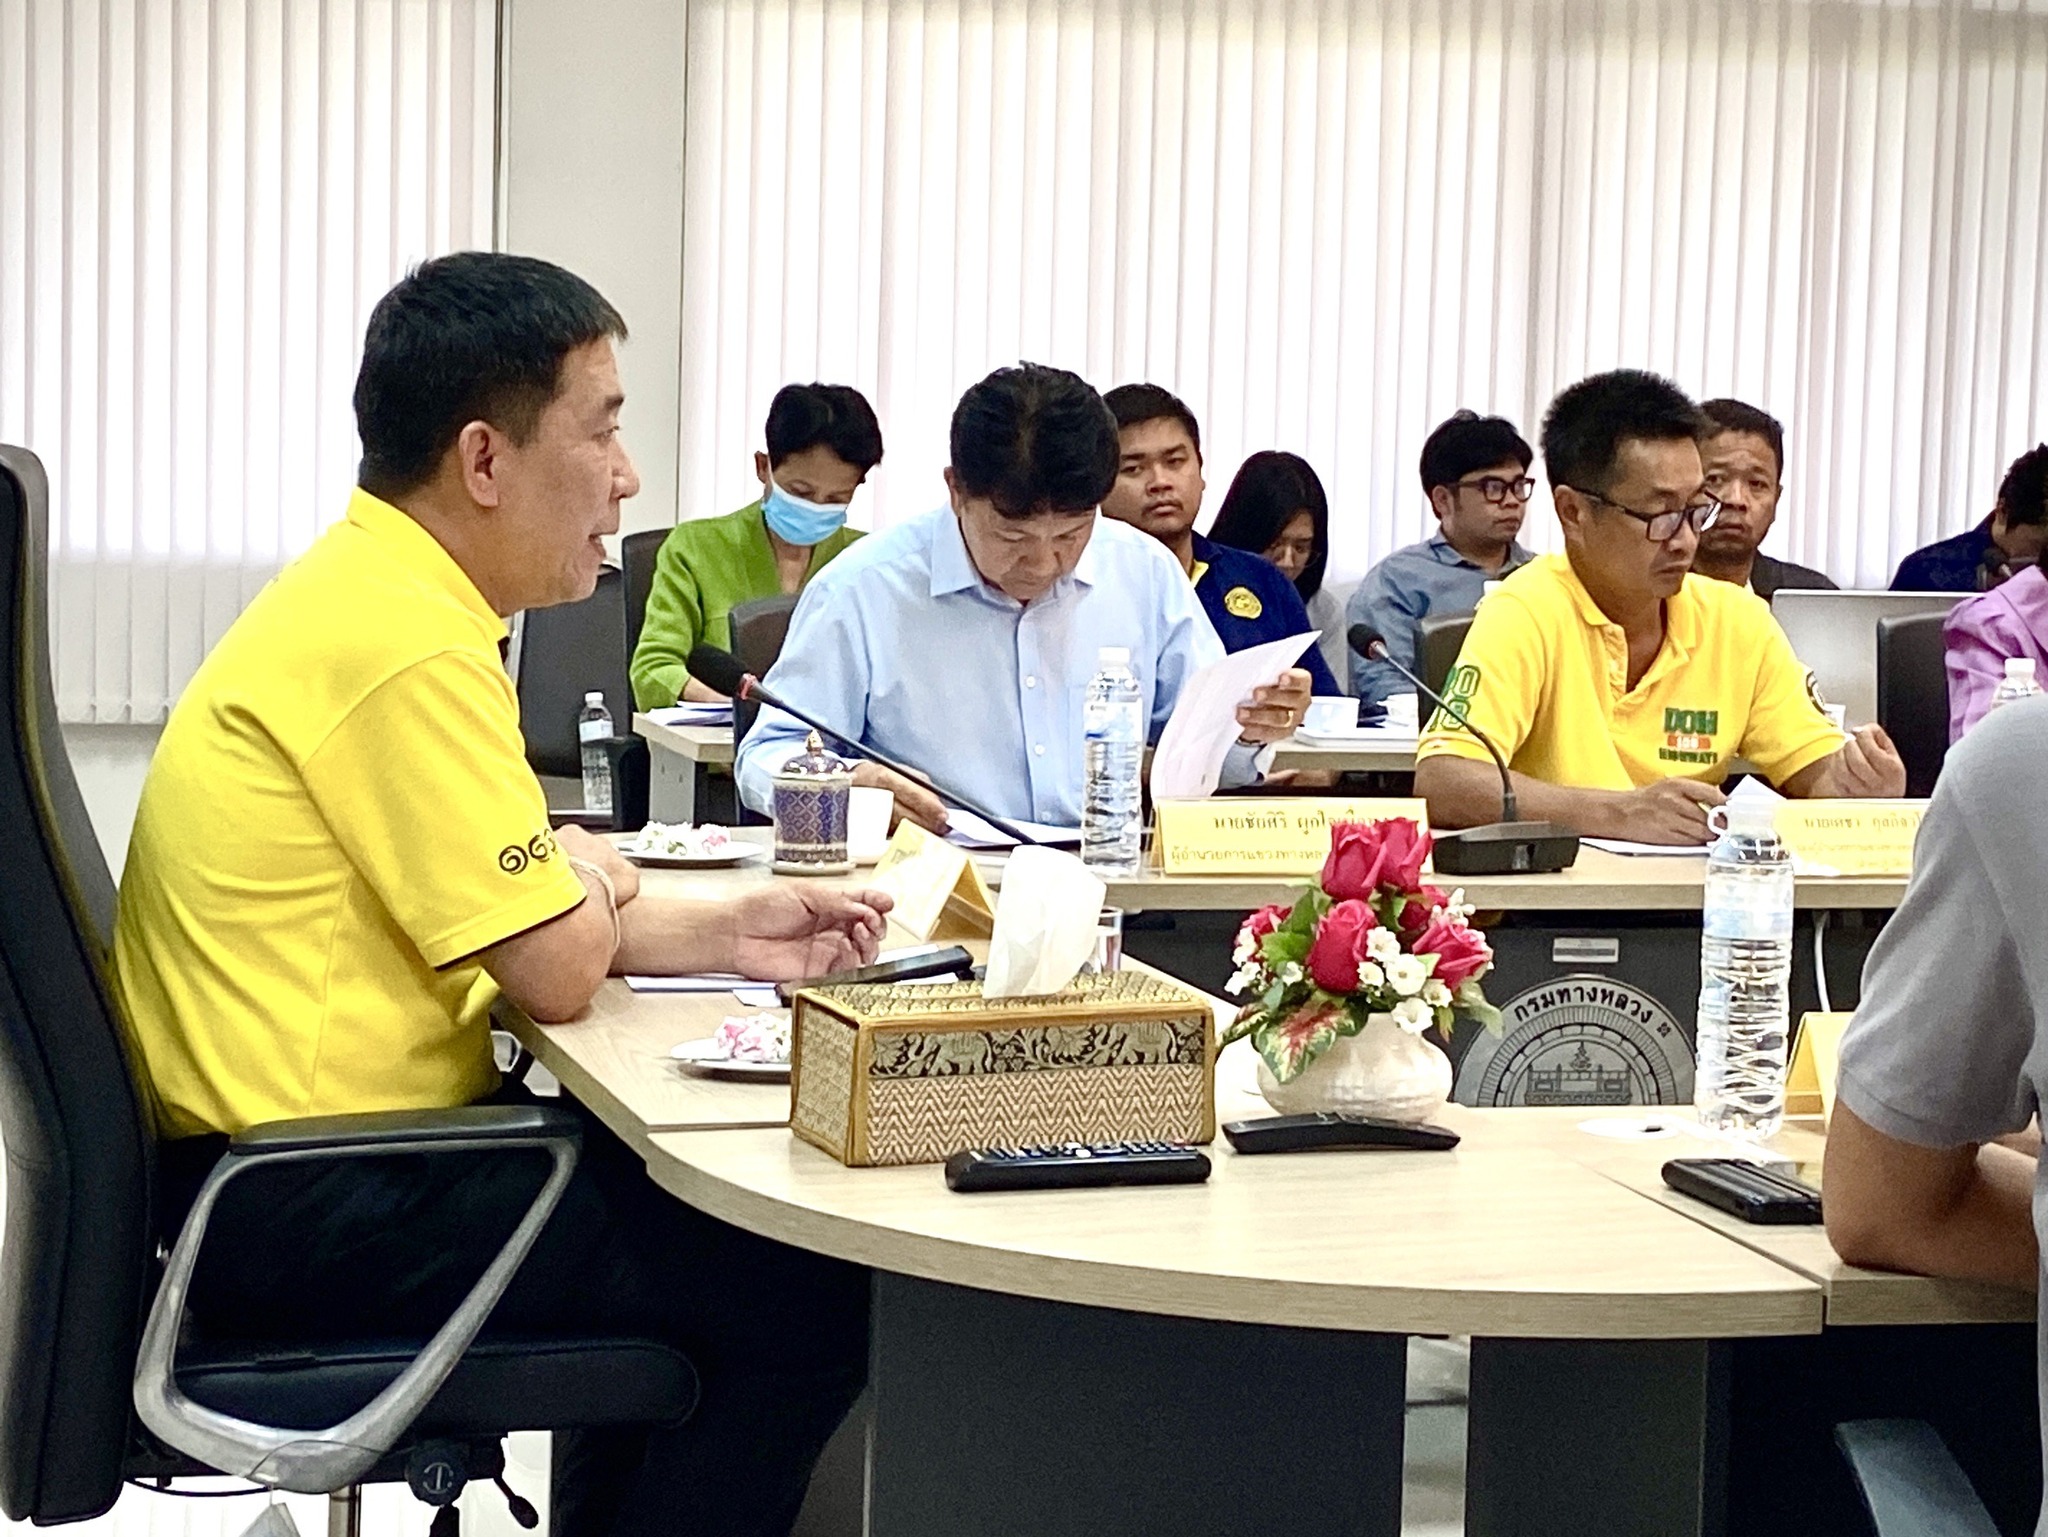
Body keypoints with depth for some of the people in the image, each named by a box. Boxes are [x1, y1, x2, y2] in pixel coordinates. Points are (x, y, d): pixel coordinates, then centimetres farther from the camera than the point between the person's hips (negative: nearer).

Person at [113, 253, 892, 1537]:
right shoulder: (405, 646, -22)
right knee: (808, 1299, -6)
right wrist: (597, 879, 2)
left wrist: (721, 935, 5)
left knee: (677, 1196, 25)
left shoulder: (363, 593, 10)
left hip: (281, 1152, 10)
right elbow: (557, 973, -19)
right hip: (316, 1215, -10)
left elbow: (507, 914, 16)